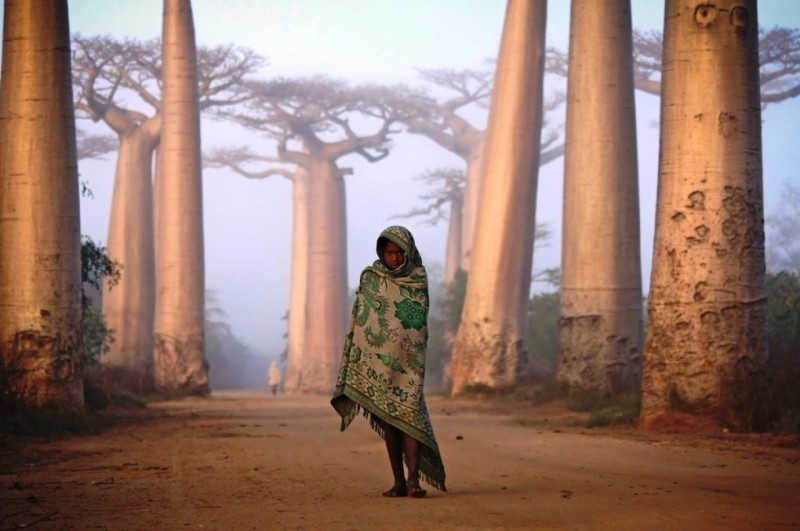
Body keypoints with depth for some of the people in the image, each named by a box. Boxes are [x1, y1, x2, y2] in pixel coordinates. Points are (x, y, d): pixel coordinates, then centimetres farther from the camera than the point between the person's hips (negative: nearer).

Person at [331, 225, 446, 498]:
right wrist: (356, 360, -1)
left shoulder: (419, 280, 2)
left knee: (409, 413, -14)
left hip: (408, 359, -1)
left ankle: (414, 479, -19)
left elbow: (420, 323, 9)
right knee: (387, 419, 3)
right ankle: (399, 481, 8)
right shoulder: (369, 278, 3)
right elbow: (359, 320, 4)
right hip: (378, 358, 1)